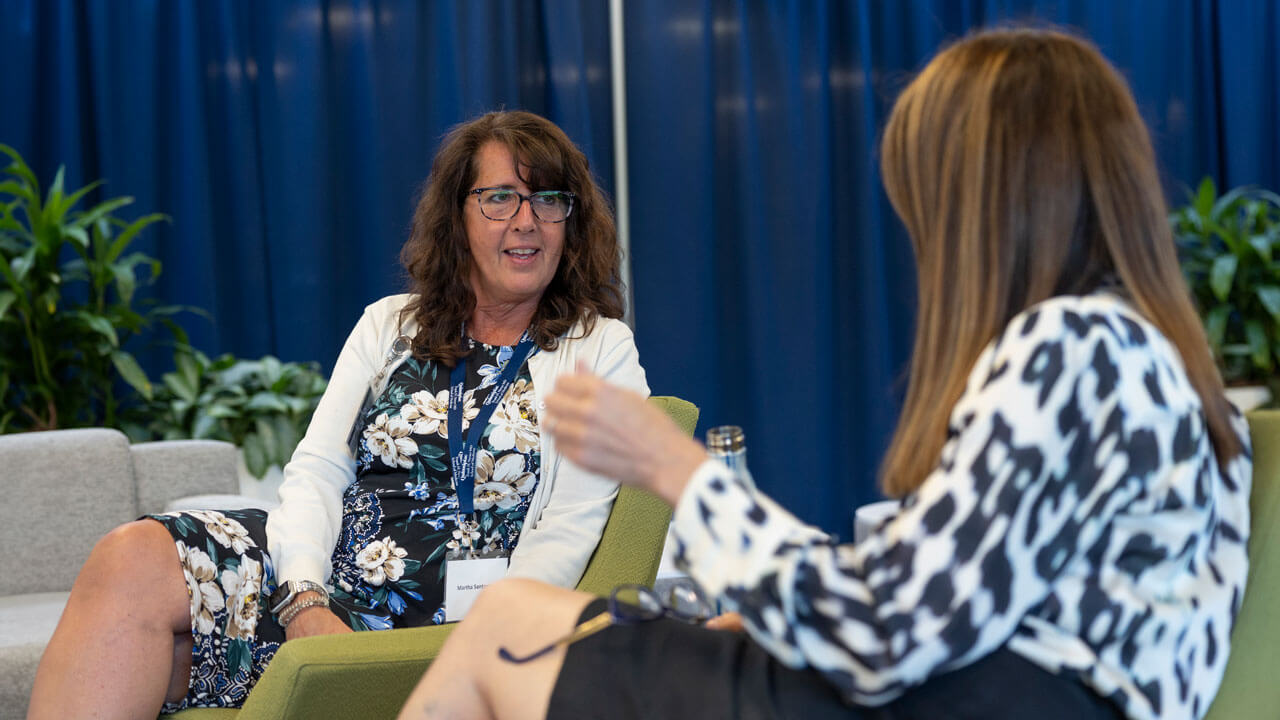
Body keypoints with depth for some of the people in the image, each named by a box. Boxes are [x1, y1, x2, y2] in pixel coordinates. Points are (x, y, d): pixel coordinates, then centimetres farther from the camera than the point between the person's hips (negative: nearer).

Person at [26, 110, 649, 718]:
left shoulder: (602, 351, 8)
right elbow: (317, 470, 8)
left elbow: (568, 532, -2)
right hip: (312, 575, 4)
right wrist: (305, 601, -13)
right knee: (131, 555, -27)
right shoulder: (389, 325, 19)